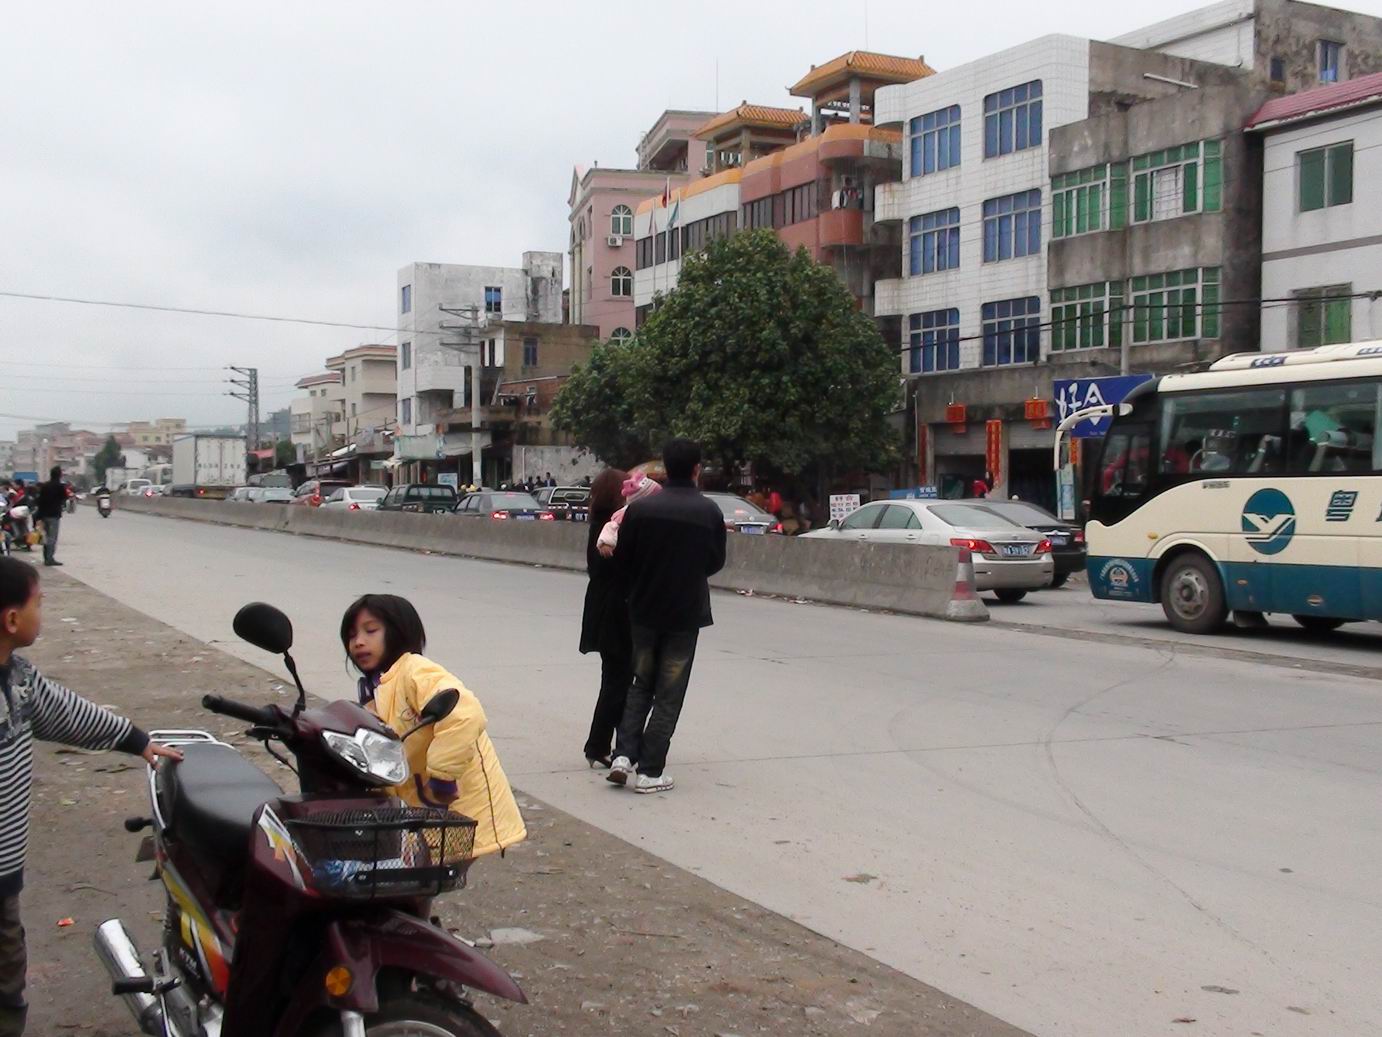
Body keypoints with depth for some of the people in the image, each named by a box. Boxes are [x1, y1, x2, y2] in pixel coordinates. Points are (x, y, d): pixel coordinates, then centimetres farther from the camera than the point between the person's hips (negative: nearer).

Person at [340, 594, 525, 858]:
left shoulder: (415, 671, -15)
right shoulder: (374, 693, 14)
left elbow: (465, 715, -32)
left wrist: (440, 780, -26)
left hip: (463, 814, -9)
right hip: (428, 816, 9)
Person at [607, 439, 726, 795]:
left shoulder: (640, 508, -8)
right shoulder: (709, 512, -10)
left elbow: (622, 562, -1)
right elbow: (715, 562, 3)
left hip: (644, 611, 2)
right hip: (685, 614, -2)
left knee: (641, 685, 18)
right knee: (668, 694, 6)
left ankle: (624, 755, 6)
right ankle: (650, 771, 7)